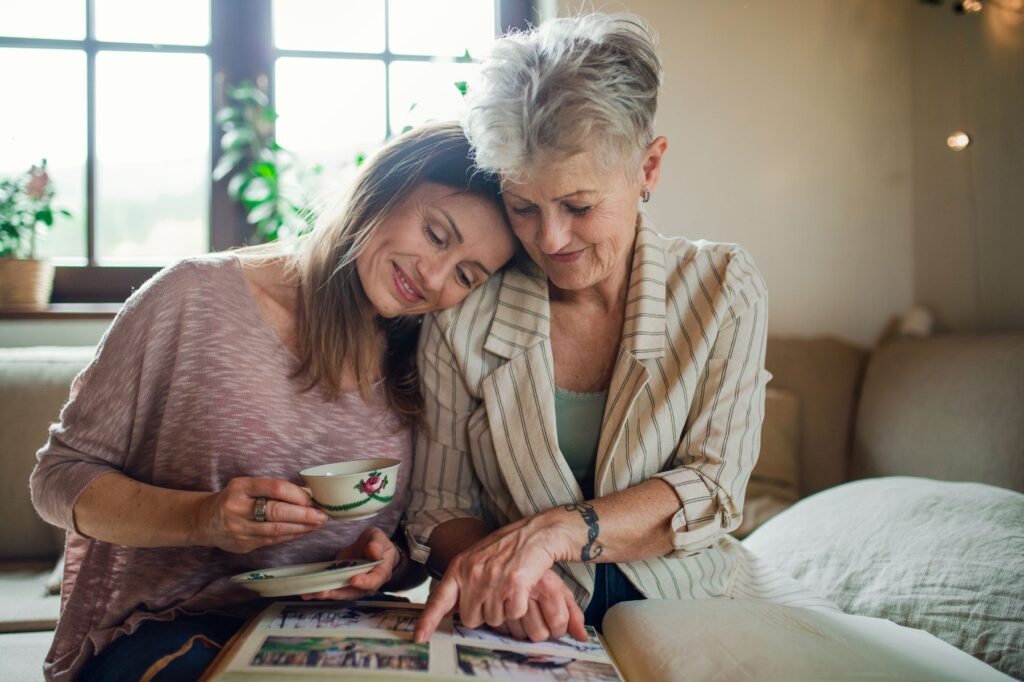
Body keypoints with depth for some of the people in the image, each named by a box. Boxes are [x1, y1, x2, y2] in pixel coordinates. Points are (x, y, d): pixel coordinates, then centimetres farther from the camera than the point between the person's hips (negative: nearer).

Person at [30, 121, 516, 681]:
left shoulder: (419, 366, 7)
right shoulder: (197, 298, -5)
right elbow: (60, 476, -1)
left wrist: (386, 559, -7)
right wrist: (201, 519, -18)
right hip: (166, 630, -2)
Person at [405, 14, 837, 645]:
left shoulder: (725, 291, -4)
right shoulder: (460, 319, -6)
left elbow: (712, 488, -10)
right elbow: (438, 511, -3)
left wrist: (553, 532, -27)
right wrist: (504, 575, -25)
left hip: (695, 596, 0)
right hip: (540, 625, 1)